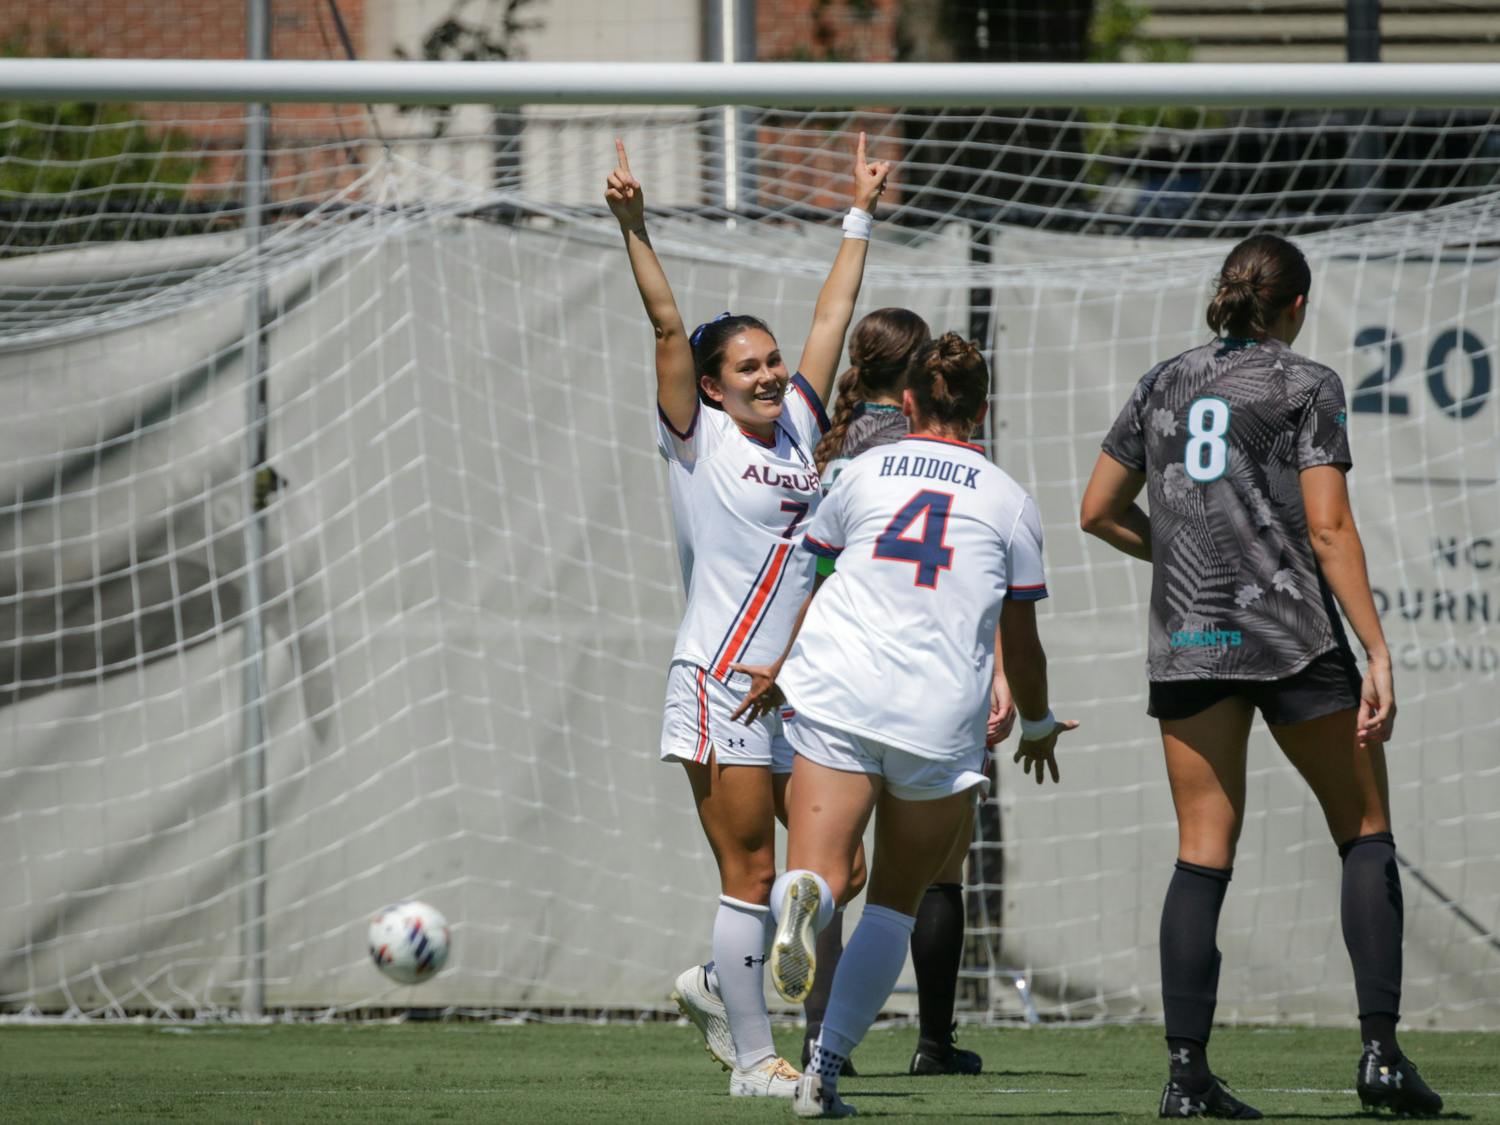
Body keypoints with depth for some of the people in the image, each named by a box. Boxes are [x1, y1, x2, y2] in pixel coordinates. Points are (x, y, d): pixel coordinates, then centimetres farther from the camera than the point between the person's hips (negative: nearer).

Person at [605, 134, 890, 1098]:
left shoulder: (796, 429, 12)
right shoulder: (700, 439, -1)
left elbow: (832, 319, 19)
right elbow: (668, 325, -10)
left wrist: (860, 216, 24)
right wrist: (634, 226, -19)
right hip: (721, 685, -6)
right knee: (751, 873, -6)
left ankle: (720, 984, 22)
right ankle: (754, 1059, 0)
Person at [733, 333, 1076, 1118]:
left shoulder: (864, 472, 13)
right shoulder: (1008, 502, 9)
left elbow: (816, 588, 24)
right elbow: (1021, 641, 12)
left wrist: (781, 673, 41)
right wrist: (1038, 725, 30)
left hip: (834, 699, 0)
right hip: (940, 719, 0)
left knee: (819, 872, -9)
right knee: (896, 900, 13)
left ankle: (802, 900, -47)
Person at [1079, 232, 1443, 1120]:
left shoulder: (1165, 385, 13)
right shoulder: (1307, 384, -1)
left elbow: (1099, 512, 18)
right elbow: (1329, 528, -9)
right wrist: (1379, 654, -11)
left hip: (1186, 641, 4)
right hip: (1291, 631, -4)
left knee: (1204, 855, 4)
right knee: (1365, 834, 8)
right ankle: (1380, 1049, -3)